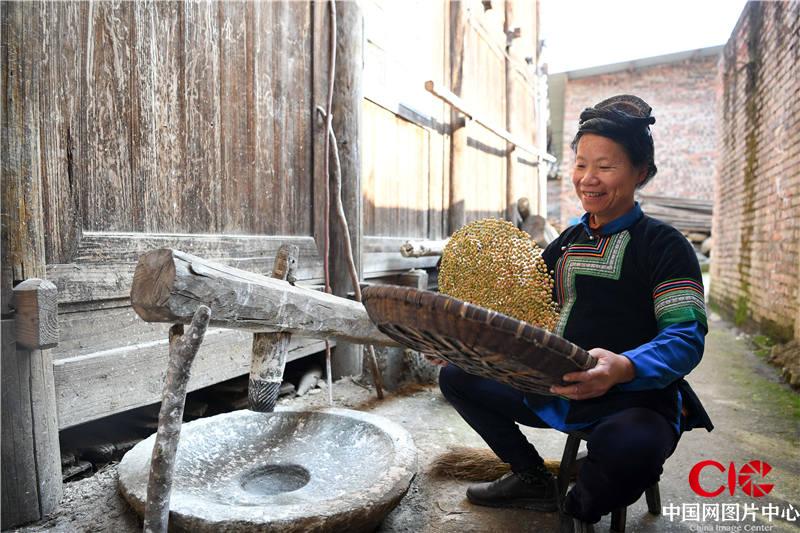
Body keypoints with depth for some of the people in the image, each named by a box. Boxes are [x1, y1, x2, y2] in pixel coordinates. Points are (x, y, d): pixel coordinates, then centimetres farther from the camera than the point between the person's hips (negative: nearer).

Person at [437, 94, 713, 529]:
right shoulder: (566, 244, 13)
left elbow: (686, 337, -16)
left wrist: (624, 368, -37)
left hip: (637, 398, -5)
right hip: (555, 391, 6)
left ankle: (579, 513, -1)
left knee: (630, 446, -39)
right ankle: (532, 480, 14)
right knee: (456, 375, 0)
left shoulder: (663, 245, -5)